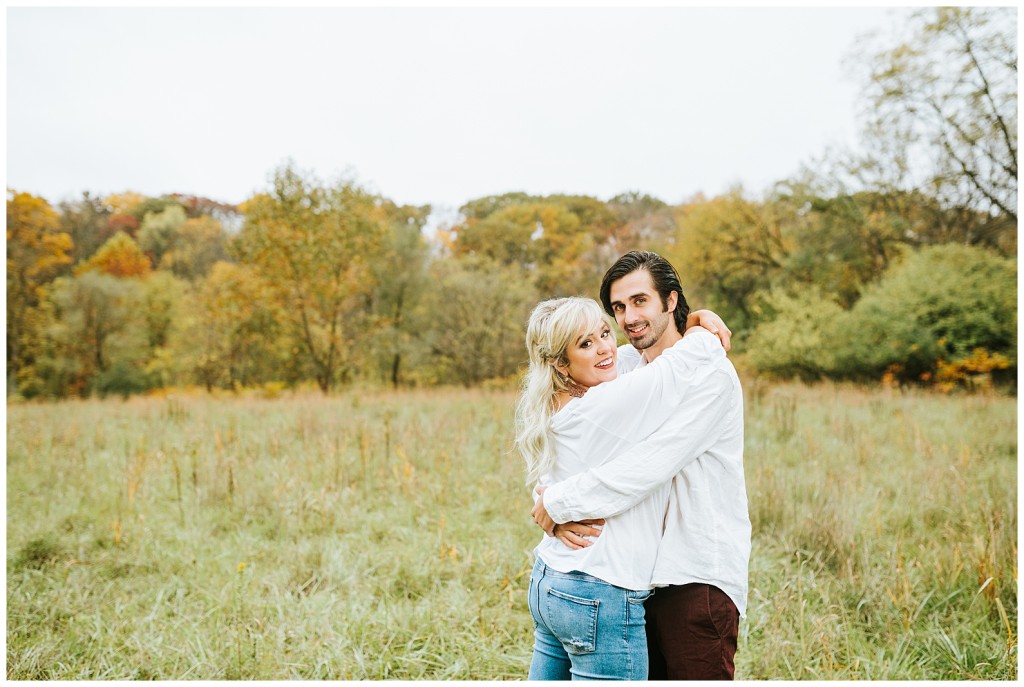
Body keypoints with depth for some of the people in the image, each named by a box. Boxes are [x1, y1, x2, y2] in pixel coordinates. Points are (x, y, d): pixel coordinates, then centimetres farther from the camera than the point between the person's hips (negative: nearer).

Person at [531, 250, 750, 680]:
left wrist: (558, 502, -17)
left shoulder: (711, 375, -14)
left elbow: (647, 468, -24)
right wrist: (551, 506, -16)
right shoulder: (622, 364, 6)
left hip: (698, 577, -6)